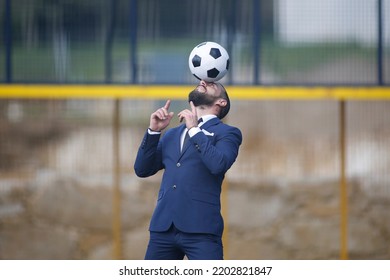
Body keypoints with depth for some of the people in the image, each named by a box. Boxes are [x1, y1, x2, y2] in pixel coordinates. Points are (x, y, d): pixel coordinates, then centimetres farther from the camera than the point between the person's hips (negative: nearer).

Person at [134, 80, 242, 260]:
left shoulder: (227, 133, 6)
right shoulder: (172, 134, 23)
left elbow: (219, 164, -14)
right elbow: (142, 169, 15)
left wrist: (194, 130, -8)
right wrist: (154, 131, 5)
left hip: (200, 228, -5)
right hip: (163, 227, 5)